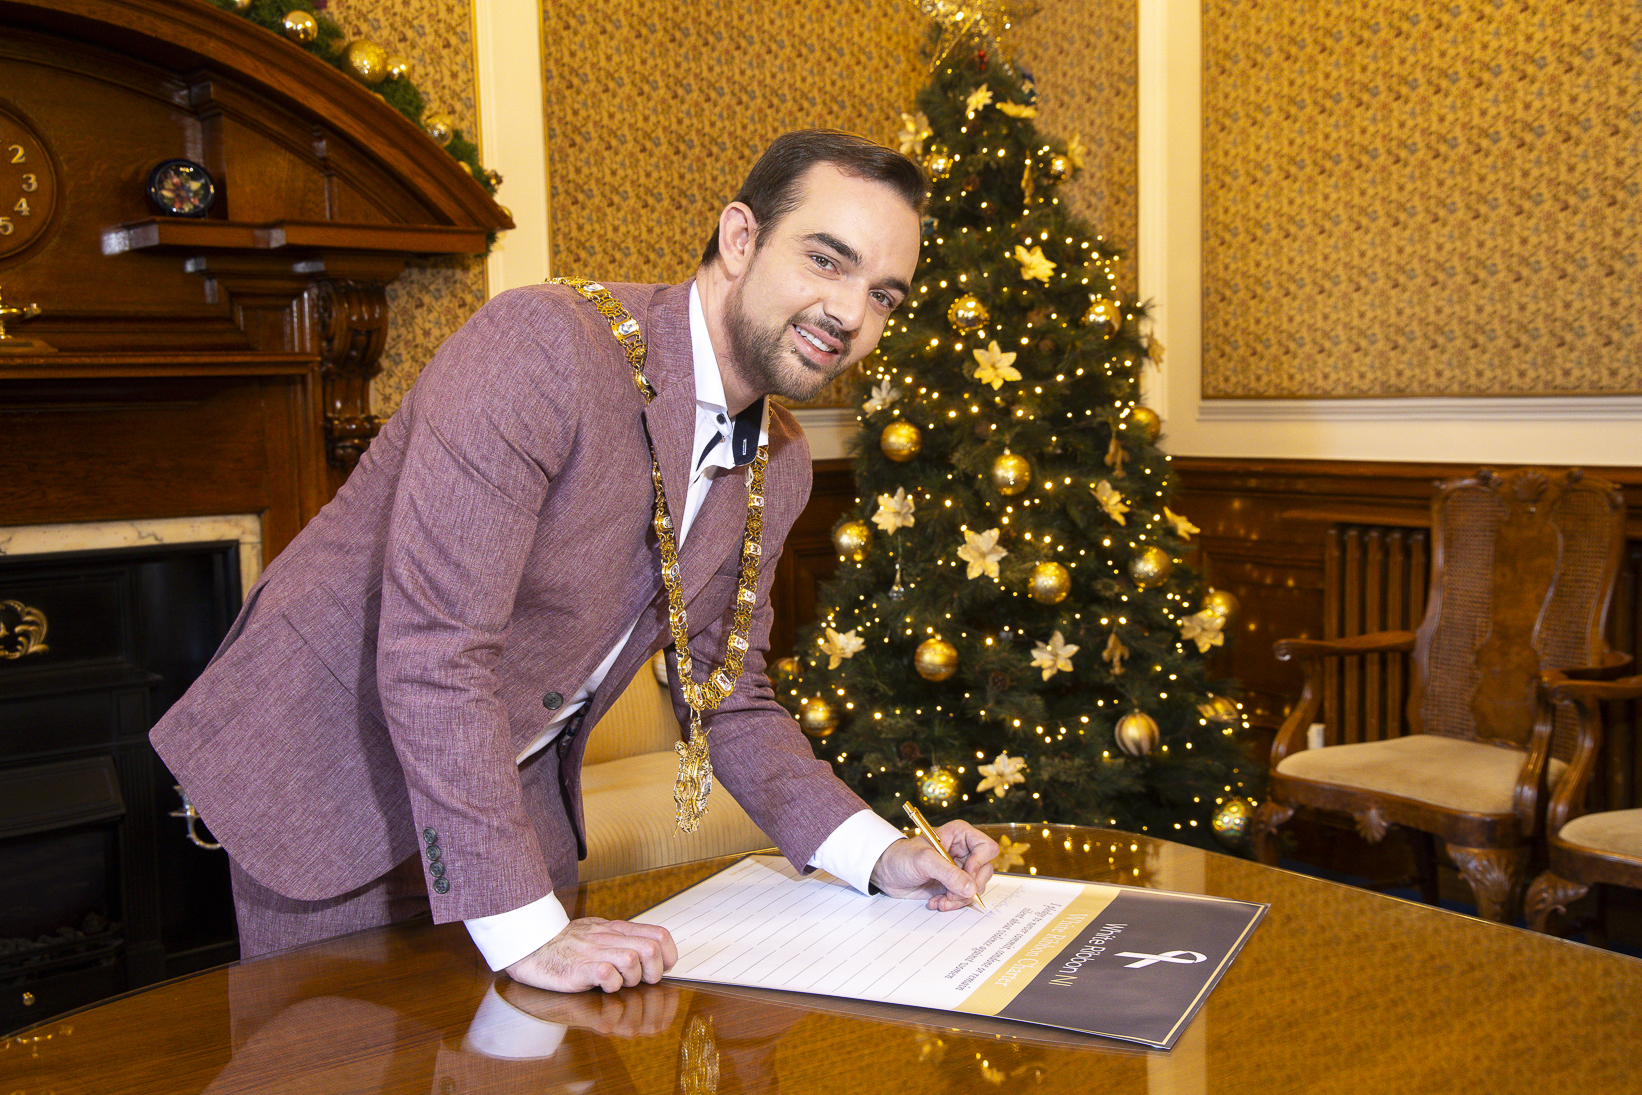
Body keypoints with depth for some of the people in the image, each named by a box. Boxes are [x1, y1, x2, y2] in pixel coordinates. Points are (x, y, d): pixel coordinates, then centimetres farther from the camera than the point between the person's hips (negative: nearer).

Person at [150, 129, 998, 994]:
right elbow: (434, 649, -32)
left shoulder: (779, 469, -1)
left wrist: (878, 854, -6)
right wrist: (524, 928, -31)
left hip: (521, 790, 7)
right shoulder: (542, 348, -28)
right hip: (327, 769, -6)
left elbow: (727, 697, 7)